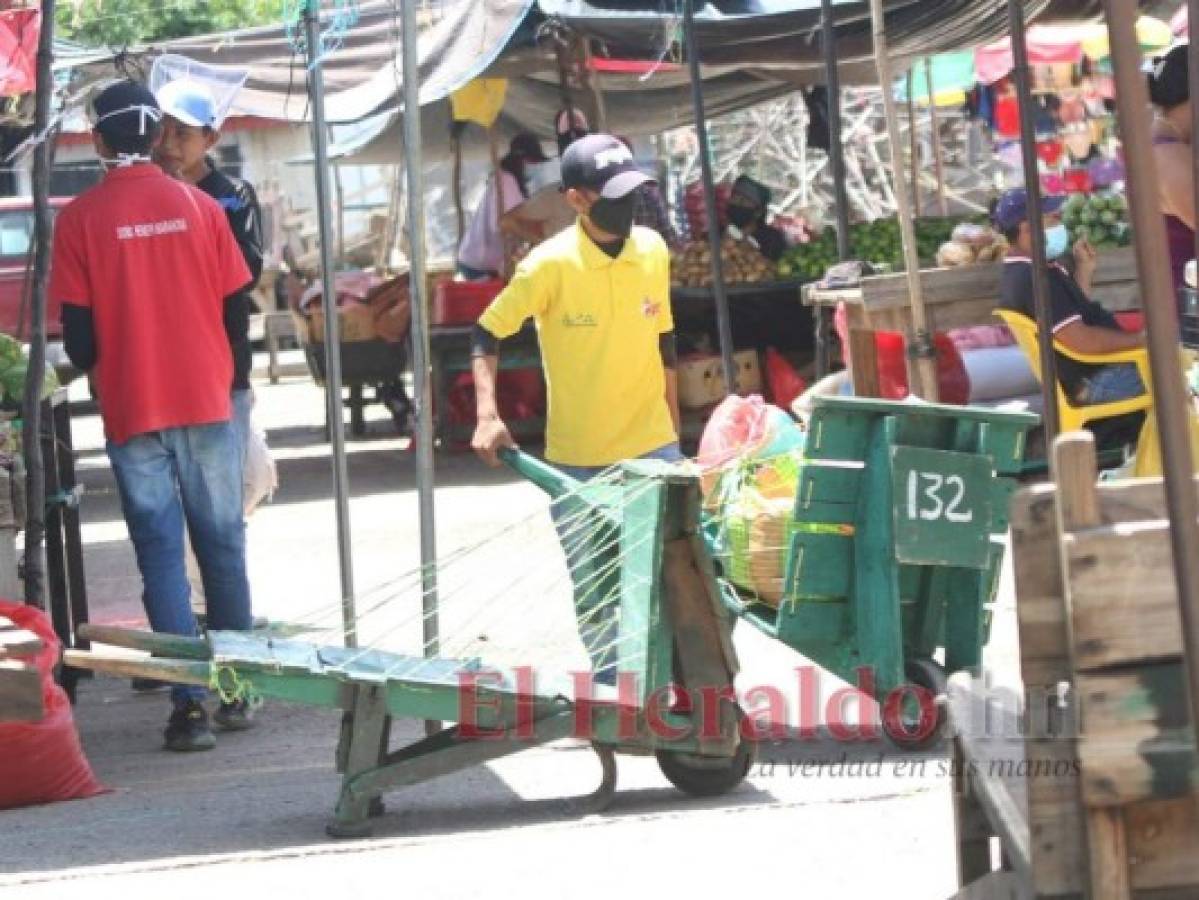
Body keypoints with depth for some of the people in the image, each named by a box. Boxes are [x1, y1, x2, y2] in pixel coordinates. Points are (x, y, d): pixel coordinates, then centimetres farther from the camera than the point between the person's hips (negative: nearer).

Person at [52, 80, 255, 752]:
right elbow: (236, 308, 2)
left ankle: (190, 703, -7)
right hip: (206, 402, 2)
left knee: (162, 555, 1)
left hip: (132, 412, -2)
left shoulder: (81, 220, -7)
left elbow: (77, 333, -6)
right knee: (223, 544, 13)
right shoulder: (200, 207, -1)